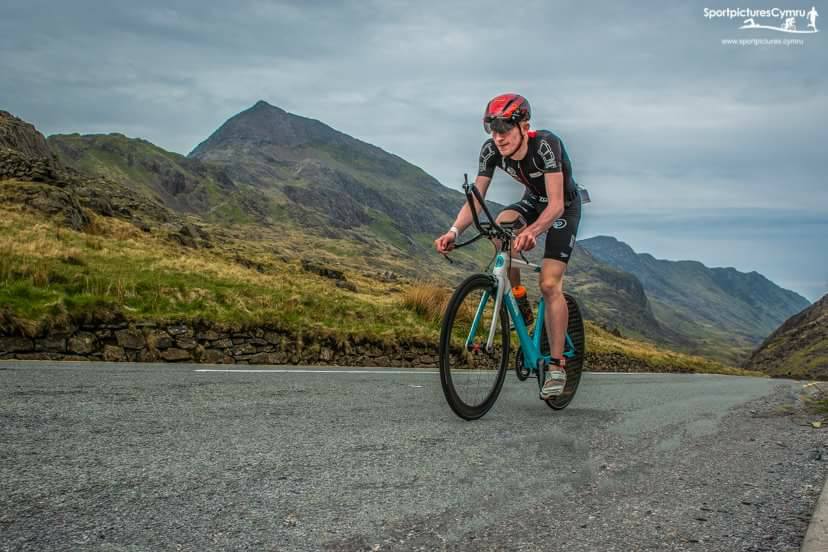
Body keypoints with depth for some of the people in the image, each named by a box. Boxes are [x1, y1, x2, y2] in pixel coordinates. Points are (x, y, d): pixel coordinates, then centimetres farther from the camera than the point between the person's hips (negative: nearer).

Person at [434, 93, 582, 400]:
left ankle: (557, 365, -5)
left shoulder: (545, 144, -35)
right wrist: (454, 230, -40)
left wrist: (531, 232, -59)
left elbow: (556, 204, -40)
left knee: (549, 284, -16)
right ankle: (520, 306, -8)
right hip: (533, 201, 5)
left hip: (564, 207, -5)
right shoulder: (491, 150, -20)